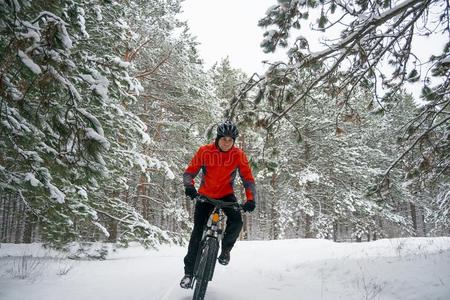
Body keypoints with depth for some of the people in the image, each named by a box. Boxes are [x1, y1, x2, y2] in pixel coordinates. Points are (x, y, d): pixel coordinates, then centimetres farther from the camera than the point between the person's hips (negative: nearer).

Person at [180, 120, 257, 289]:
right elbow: (189, 172, -14)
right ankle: (189, 272, 5)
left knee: (236, 221, -26)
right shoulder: (205, 151, -16)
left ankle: (225, 249, 5)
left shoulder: (238, 155, -14)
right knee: (197, 231, -8)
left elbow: (248, 178, -14)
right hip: (205, 195, 0)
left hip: (226, 195, 1)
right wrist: (189, 186, -35)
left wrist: (251, 199, -30)